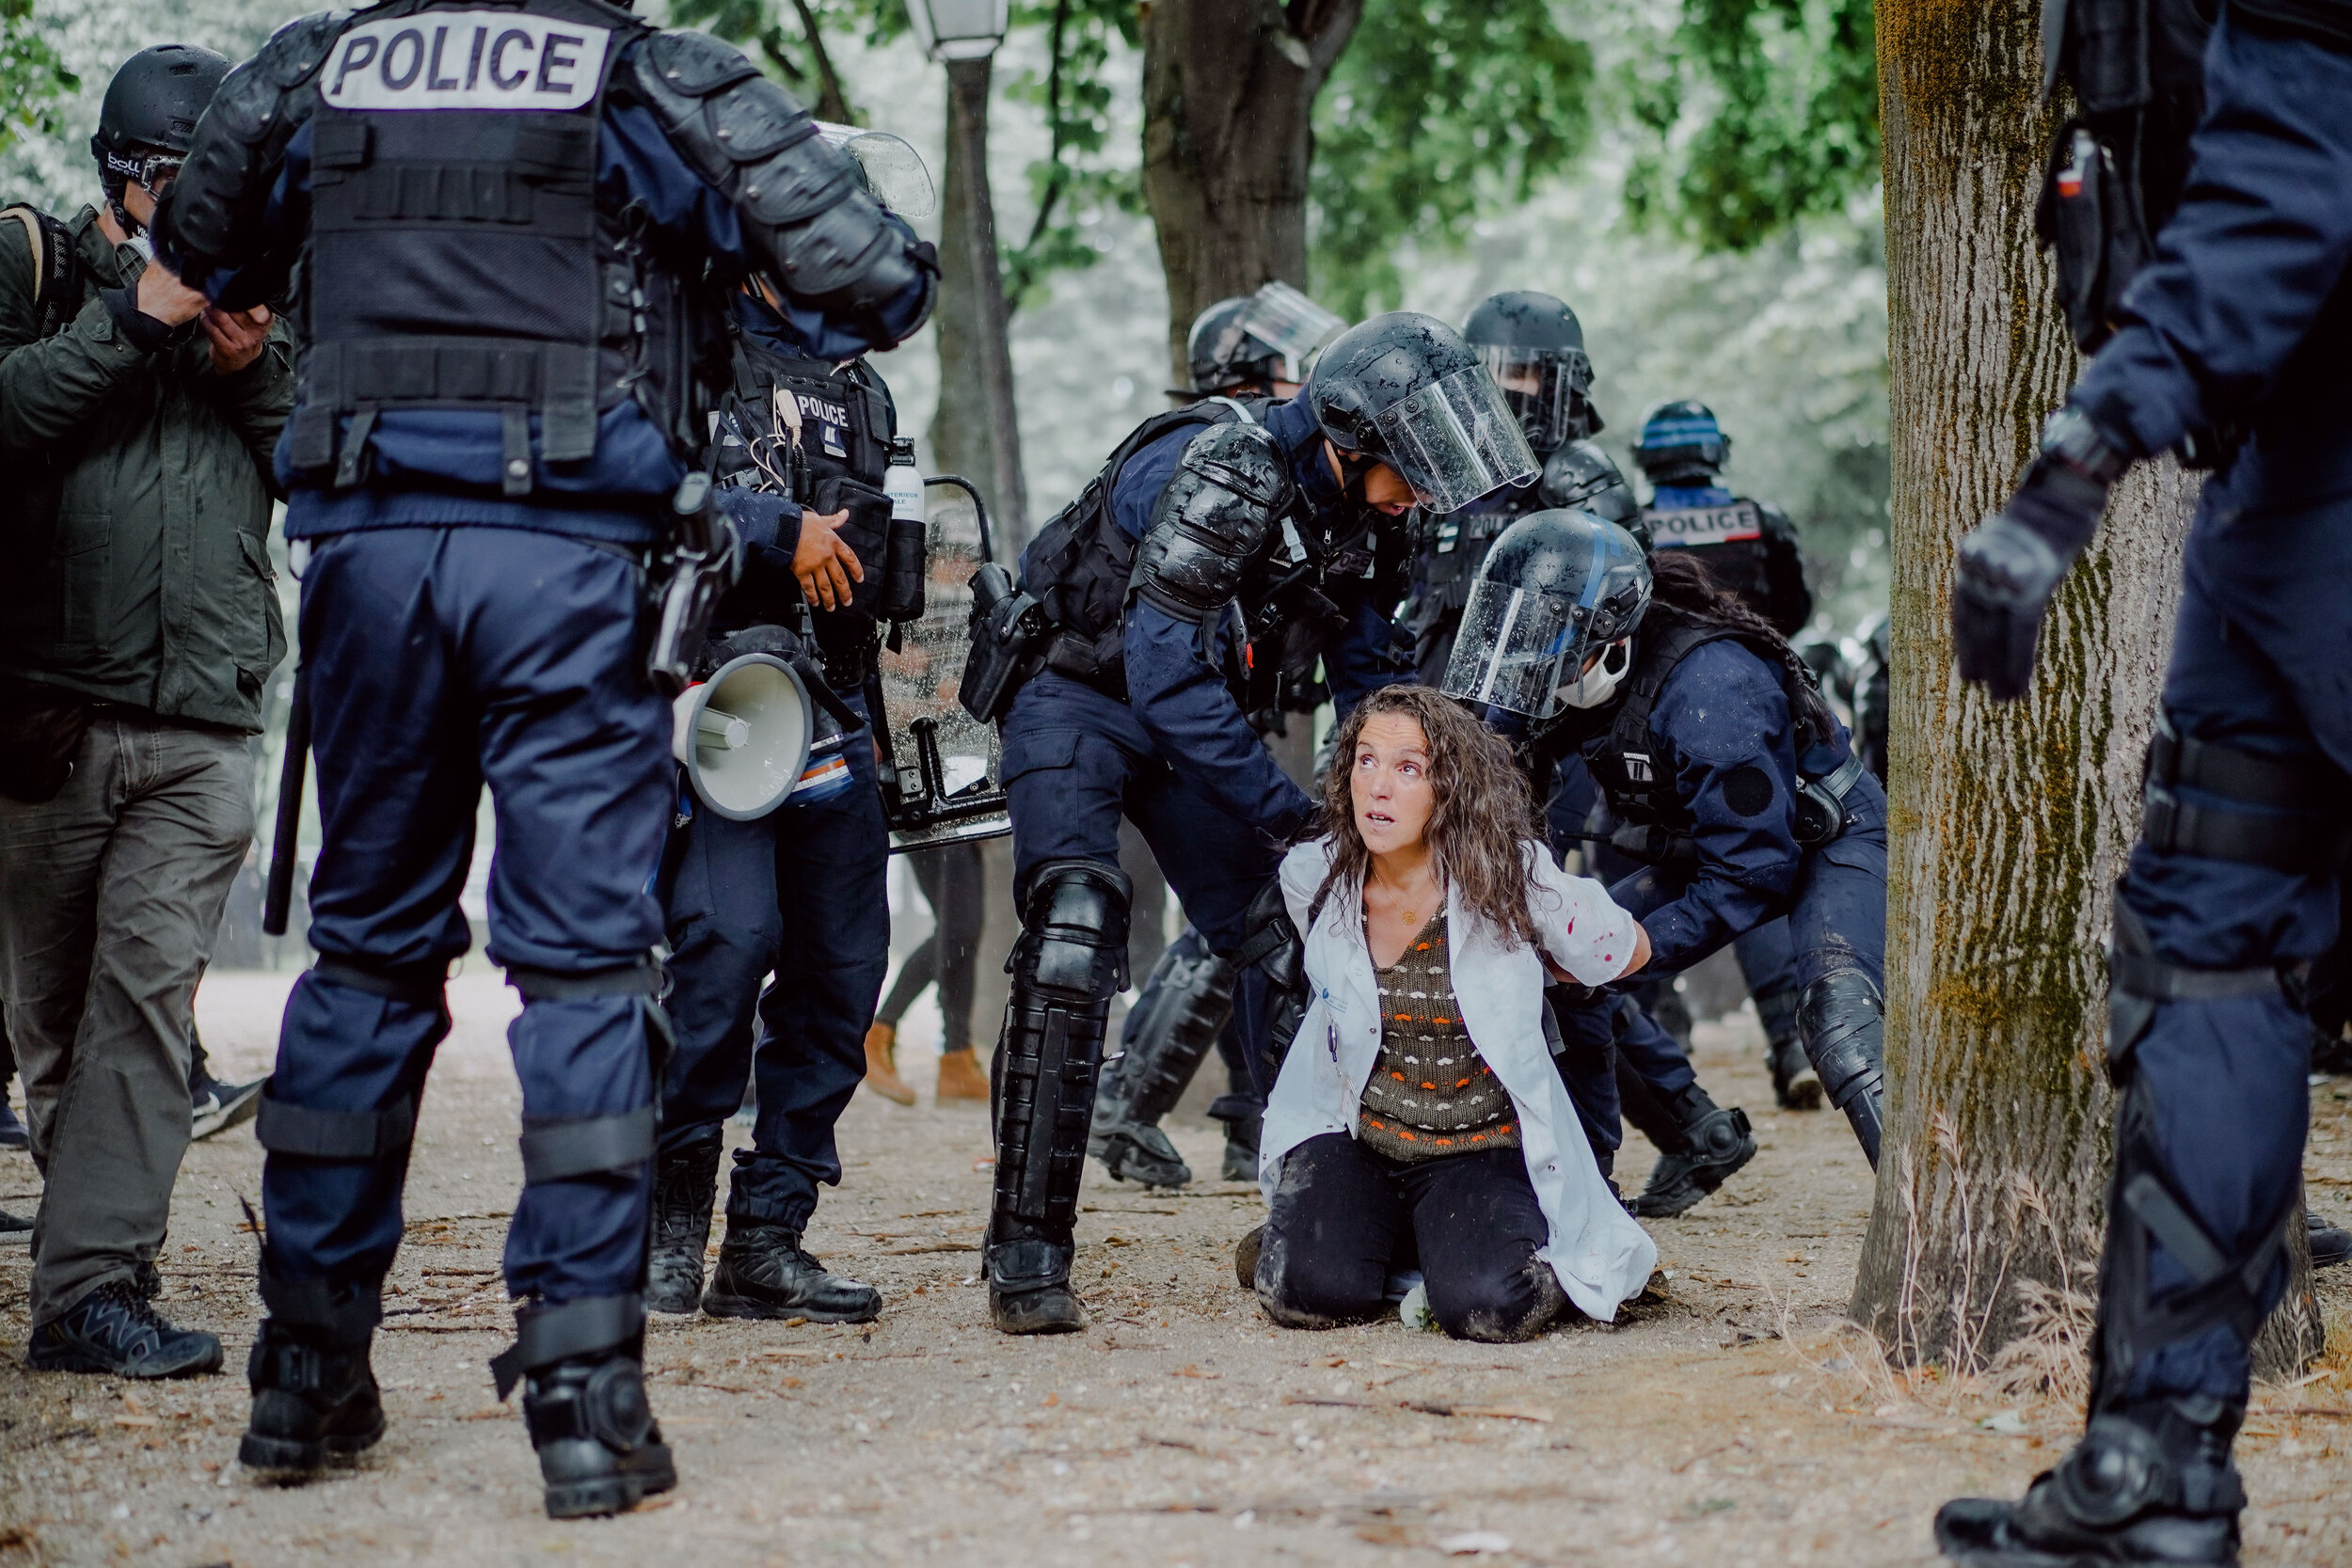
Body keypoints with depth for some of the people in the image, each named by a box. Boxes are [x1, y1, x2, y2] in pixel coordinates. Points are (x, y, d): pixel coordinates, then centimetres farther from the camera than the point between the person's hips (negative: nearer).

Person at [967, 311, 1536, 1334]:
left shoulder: (1366, 513, -5)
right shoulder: (1223, 473, -30)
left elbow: (1366, 676, 7)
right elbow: (1163, 672, -33)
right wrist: (1291, 818, -31)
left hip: (1191, 709, 8)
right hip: (1075, 692, -8)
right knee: (1075, 933, -25)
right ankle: (1026, 1257, -26)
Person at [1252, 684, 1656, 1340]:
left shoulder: (1509, 878, -14)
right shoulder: (1312, 879, -6)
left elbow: (1627, 952, 4)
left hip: (1482, 1150, -2)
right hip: (1352, 1141, 2)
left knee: (1489, 1308, -29)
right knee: (1309, 1293, -25)